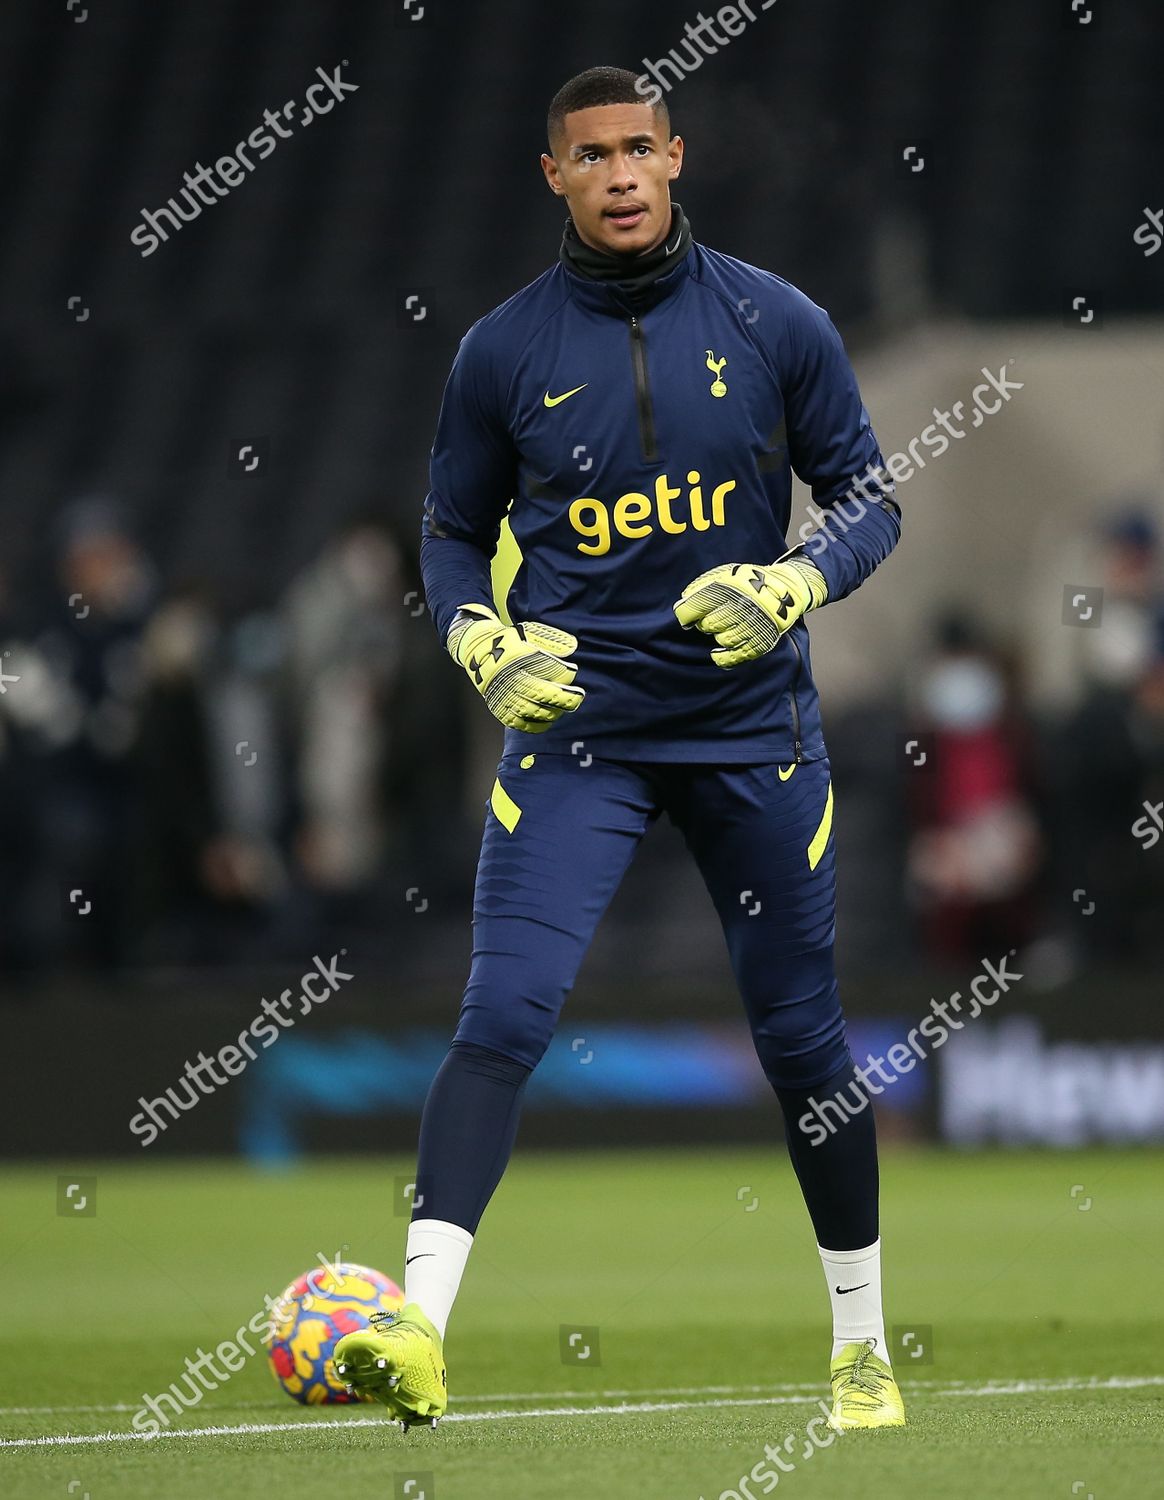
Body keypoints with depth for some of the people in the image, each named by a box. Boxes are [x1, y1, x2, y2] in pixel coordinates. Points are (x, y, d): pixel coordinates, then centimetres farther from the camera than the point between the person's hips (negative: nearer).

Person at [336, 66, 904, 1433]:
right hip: (573, 722, -1)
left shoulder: (775, 325, -1)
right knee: (504, 1013, -18)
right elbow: (452, 535, 11)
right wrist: (485, 642, -8)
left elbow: (868, 499, 5)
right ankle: (418, 1328, -26)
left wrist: (790, 585, -15)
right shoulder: (504, 349, 0)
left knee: (802, 1037, 8)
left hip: (752, 728, 1)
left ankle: (863, 1344, 24)